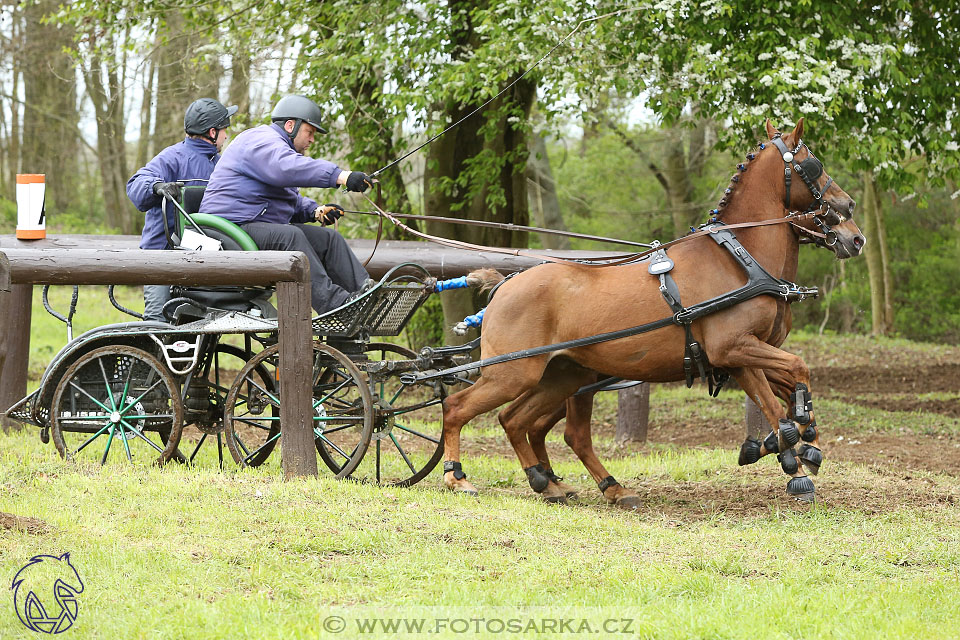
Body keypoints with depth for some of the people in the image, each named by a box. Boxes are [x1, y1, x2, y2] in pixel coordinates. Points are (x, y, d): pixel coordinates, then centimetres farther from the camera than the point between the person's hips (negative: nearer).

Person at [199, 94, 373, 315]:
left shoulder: (273, 144, 25)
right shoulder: (261, 141, -11)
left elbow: (294, 203, 26)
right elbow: (289, 168, -33)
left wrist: (316, 211, 3)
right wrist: (341, 176, -41)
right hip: (234, 227, -11)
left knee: (329, 238, 0)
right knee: (289, 236, -35)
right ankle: (334, 304, -44)